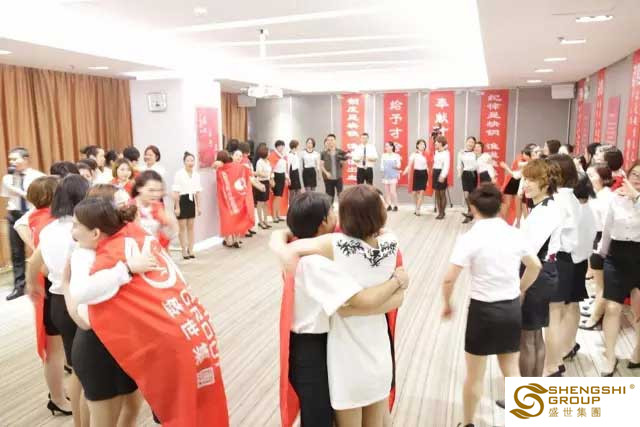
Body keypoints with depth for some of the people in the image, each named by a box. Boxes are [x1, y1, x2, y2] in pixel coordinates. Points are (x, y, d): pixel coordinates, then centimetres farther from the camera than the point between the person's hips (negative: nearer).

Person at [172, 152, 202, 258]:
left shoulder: (196, 174, 5)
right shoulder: (179, 174, -11)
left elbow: (197, 192, 9)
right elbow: (176, 192, -11)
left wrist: (199, 206, 10)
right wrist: (177, 207, -13)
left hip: (192, 201, 5)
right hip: (182, 200, -5)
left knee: (191, 226, 11)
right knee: (182, 227, 3)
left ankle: (190, 250, 20)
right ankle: (184, 251, 13)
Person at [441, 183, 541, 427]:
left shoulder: (469, 238, -15)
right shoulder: (514, 233, 0)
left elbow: (449, 280, -18)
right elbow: (535, 266, 14)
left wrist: (447, 304, 0)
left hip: (483, 310, -4)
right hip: (512, 309, 5)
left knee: (474, 374, 13)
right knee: (512, 370, 19)